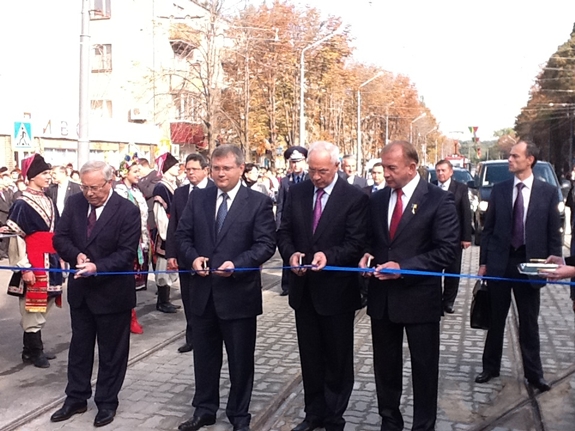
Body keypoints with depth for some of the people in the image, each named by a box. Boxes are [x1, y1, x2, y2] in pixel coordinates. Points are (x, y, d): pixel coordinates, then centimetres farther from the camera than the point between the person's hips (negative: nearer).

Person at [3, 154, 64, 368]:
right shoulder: (22, 204, -11)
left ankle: (32, 349, 25)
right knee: (33, 310, 2)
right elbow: (16, 238, -13)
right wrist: (25, 268, -17)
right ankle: (33, 352, 13)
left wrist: (60, 259, 15)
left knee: (41, 309, 14)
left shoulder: (48, 202, 12)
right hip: (34, 263, -8)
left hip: (50, 262, 8)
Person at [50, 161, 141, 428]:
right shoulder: (74, 203, -1)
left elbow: (127, 253, -19)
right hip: (80, 288, 5)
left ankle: (107, 402, 25)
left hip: (112, 291, -5)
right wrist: (76, 255, -19)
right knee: (79, 346, 17)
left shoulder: (128, 211, -16)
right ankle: (76, 398, 32)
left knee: (111, 351, 9)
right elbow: (60, 237, 1)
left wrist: (97, 267, -31)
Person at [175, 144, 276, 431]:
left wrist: (236, 264, -24)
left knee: (240, 359, 10)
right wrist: (193, 257, -12)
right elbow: (183, 234, 7)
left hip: (238, 293, -3)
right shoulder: (198, 198, 6)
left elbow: (266, 244, -11)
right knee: (204, 355, 17)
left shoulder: (259, 202, -6)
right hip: (203, 291, 4)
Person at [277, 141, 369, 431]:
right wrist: (290, 253, -15)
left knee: (337, 359, 10)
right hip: (303, 288, 4)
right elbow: (284, 232, 5)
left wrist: (329, 255, -31)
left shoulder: (355, 198, -11)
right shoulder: (296, 192, 4)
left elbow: (356, 243, -15)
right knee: (310, 357, 17)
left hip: (336, 290, -4)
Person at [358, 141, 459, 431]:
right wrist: (367, 255, -7)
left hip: (419, 298, -4)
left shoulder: (438, 200, -9)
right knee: (385, 366, 16)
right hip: (382, 297, 5)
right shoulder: (377, 199, 7)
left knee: (424, 369, 10)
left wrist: (403, 267, -21)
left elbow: (447, 250, -14)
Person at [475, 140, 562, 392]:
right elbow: (488, 228, 5)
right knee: (496, 320, 12)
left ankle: (533, 373, 22)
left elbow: (554, 232, 1)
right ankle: (491, 367, 25)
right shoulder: (499, 190, 3)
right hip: (499, 263, 1)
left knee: (529, 324, 9)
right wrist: (483, 262, 2)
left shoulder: (548, 192, -1)